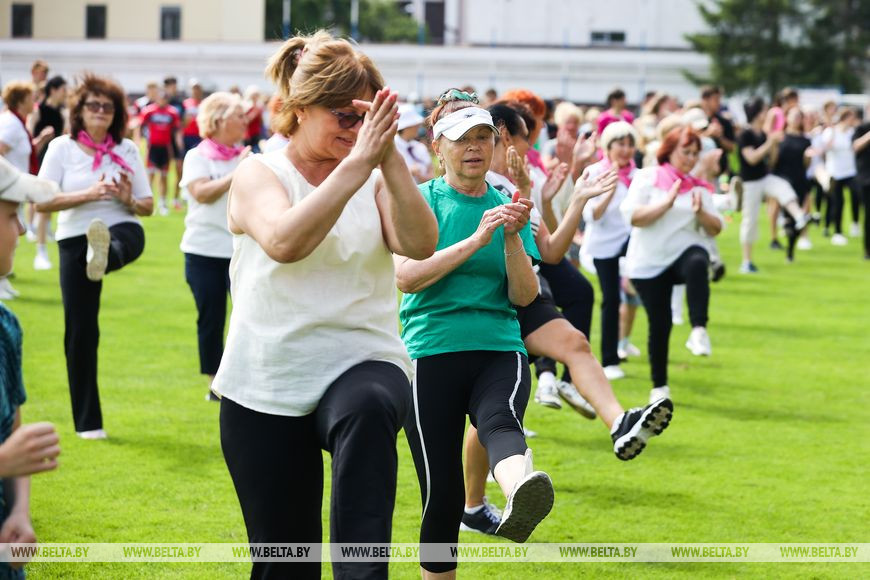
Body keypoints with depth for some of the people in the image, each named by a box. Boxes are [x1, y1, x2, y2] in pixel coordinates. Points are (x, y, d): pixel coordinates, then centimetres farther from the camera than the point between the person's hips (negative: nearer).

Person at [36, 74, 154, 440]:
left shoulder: (127, 149, 4)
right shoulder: (62, 148, -2)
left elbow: (147, 206, 8)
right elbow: (41, 202, -9)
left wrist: (128, 200, -15)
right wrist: (88, 194, -19)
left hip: (121, 230, 1)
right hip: (74, 241, -1)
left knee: (130, 235, -39)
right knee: (80, 331, 0)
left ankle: (103, 256, -74)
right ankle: (87, 422, 10)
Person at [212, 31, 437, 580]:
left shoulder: (376, 180, 7)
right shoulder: (259, 174, 1)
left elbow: (420, 244, -13)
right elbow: (284, 241, -22)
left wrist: (389, 157, -24)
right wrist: (358, 162, -26)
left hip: (362, 364, 0)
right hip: (266, 390, 0)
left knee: (368, 409, -39)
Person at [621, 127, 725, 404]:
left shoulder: (698, 187, 9)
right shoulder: (648, 178, -1)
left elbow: (715, 229, 5)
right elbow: (632, 216, -14)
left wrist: (700, 212, -14)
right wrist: (667, 203, -21)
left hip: (685, 251, 1)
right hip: (649, 263, -1)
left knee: (697, 264, -37)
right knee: (659, 324, -2)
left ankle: (699, 330, -40)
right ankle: (659, 386, 14)